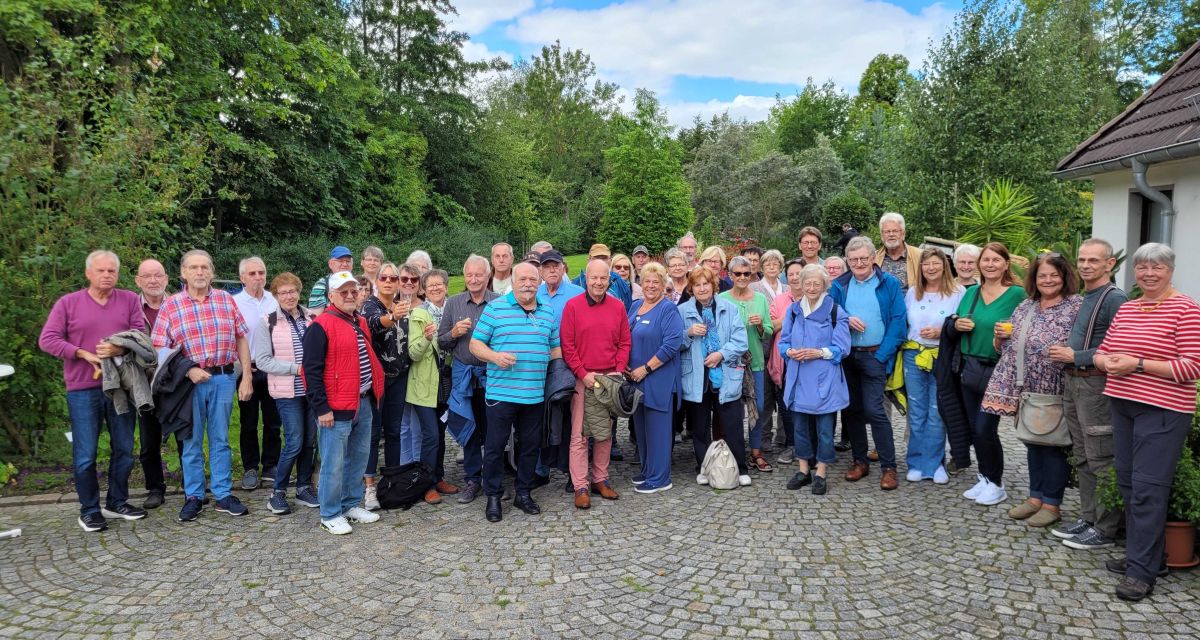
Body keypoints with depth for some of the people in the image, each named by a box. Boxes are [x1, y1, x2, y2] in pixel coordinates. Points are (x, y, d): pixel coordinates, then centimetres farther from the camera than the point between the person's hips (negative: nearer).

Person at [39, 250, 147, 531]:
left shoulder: (130, 300, 5)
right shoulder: (67, 303, 2)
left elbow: (141, 335, 0)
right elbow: (47, 340, -4)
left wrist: (119, 349, -20)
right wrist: (85, 354, -14)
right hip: (83, 389, -2)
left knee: (124, 449, 10)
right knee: (85, 453, 1)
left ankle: (117, 502, 25)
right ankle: (89, 510, 14)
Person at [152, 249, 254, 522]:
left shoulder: (226, 300, 4)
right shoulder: (171, 306, -1)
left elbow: (241, 339, 6)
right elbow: (160, 349, -3)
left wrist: (246, 377, 1)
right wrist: (188, 370, -16)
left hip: (224, 378, 1)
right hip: (190, 380, -1)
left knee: (220, 440, 10)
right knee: (192, 441, 9)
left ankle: (224, 494, 19)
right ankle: (193, 497, 21)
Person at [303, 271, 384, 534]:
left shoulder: (361, 323, 13)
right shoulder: (321, 326, -12)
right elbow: (312, 370, -15)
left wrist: (374, 393, 17)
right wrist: (321, 408, -17)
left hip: (364, 403, 8)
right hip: (336, 408, -8)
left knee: (359, 458, 16)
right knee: (334, 463, 1)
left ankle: (352, 504, 30)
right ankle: (330, 515, 14)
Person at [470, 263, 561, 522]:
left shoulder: (548, 312, 11)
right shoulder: (495, 308, -2)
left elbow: (555, 348, 17)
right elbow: (475, 344, -1)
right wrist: (495, 356, -18)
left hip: (535, 394, 4)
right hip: (501, 392, -4)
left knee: (530, 445, 12)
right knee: (495, 445, 3)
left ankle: (524, 493, 27)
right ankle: (493, 497, 17)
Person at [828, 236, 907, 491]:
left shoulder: (889, 284, -1)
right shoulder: (839, 285, 9)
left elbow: (898, 322, -5)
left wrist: (882, 355, -12)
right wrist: (846, 320, -11)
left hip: (875, 355, -4)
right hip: (846, 356, 4)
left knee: (874, 410, -10)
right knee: (851, 409, 9)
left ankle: (888, 467, -1)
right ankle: (860, 461, 21)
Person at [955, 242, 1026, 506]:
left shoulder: (1017, 294, -8)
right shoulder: (971, 293, 9)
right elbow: (955, 327, 16)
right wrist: (957, 325, -6)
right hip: (970, 368, 6)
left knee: (985, 429, -5)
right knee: (974, 429, 11)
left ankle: (997, 484, 13)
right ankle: (986, 478, 27)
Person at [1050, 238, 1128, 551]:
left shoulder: (1114, 299, -12)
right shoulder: (1082, 298, 16)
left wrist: (1074, 356, -15)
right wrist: (1063, 353, 10)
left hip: (1096, 385, -9)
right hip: (1072, 383, 9)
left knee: (1101, 460, -3)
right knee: (1082, 457, 15)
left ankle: (1104, 529, 6)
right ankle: (1088, 518, 26)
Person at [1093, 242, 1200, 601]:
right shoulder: (1125, 309, 13)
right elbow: (1103, 351, 17)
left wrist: (1137, 364, -18)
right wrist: (1107, 362, -6)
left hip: (1162, 410, -7)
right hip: (1123, 405, 7)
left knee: (1147, 488, -6)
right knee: (1128, 484, 11)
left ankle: (1143, 571, 1)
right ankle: (1141, 555, 24)